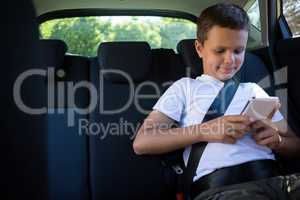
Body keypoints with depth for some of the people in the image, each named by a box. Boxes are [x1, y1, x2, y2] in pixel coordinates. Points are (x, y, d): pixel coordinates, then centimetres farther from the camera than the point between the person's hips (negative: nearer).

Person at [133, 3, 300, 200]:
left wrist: (276, 139, -3)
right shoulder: (186, 87, 12)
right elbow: (141, 143, 0)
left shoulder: (253, 90, 22)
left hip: (268, 176, 4)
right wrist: (204, 131, -11)